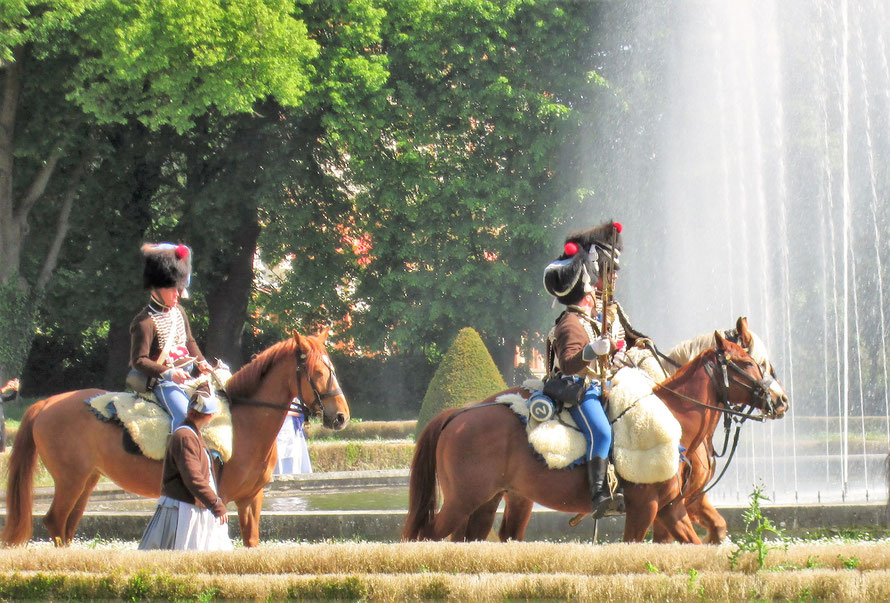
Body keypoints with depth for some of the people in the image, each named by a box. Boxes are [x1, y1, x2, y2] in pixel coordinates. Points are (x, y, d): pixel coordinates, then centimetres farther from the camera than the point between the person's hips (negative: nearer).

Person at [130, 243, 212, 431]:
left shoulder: (178, 311, 12)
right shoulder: (145, 322, -15)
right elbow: (139, 361, -17)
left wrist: (200, 362, 8)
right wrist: (169, 373, -27)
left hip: (186, 373, 9)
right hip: (163, 381, -9)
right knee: (184, 414, -27)